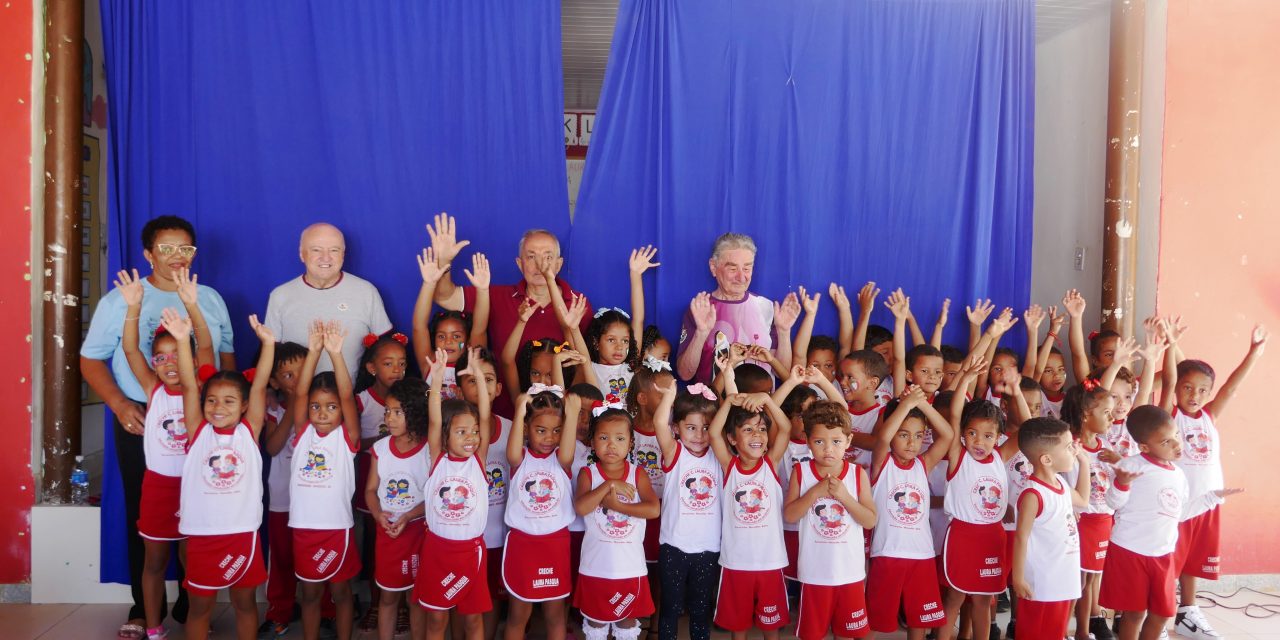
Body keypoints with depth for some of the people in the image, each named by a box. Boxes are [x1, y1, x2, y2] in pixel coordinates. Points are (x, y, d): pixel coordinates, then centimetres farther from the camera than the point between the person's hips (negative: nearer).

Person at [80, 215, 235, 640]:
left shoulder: (210, 299, 9)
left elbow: (226, 354, 15)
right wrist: (120, 405, -15)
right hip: (142, 422, -2)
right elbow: (91, 360, 0)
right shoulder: (120, 300, 0)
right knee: (144, 517, 7)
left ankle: (192, 604, 20)